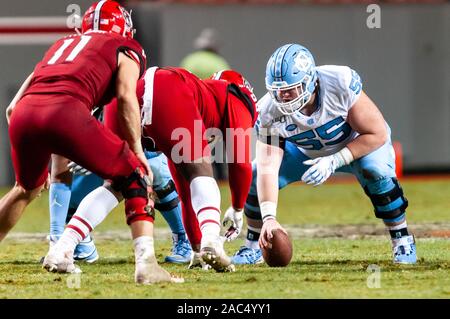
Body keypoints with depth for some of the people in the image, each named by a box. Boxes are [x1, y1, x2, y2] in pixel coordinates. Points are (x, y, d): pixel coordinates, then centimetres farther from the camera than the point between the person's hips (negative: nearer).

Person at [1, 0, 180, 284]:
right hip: (65, 112, -5)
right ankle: (146, 263, -6)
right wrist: (137, 150, 6)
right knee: (133, 177, 9)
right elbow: (126, 97, 2)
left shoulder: (61, 45, 37)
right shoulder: (126, 49, 23)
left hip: (24, 113, 5)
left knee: (28, 188, 33)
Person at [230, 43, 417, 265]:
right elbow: (268, 168, -33)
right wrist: (269, 218, -46)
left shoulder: (341, 84, -38)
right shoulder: (270, 112, -29)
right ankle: (253, 247, 10)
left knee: (377, 172, -34)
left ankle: (402, 241, -12)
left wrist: (334, 162, -35)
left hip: (360, 144, -3)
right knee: (254, 176, -14)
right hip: (308, 152, 3)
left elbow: (377, 134, -29)